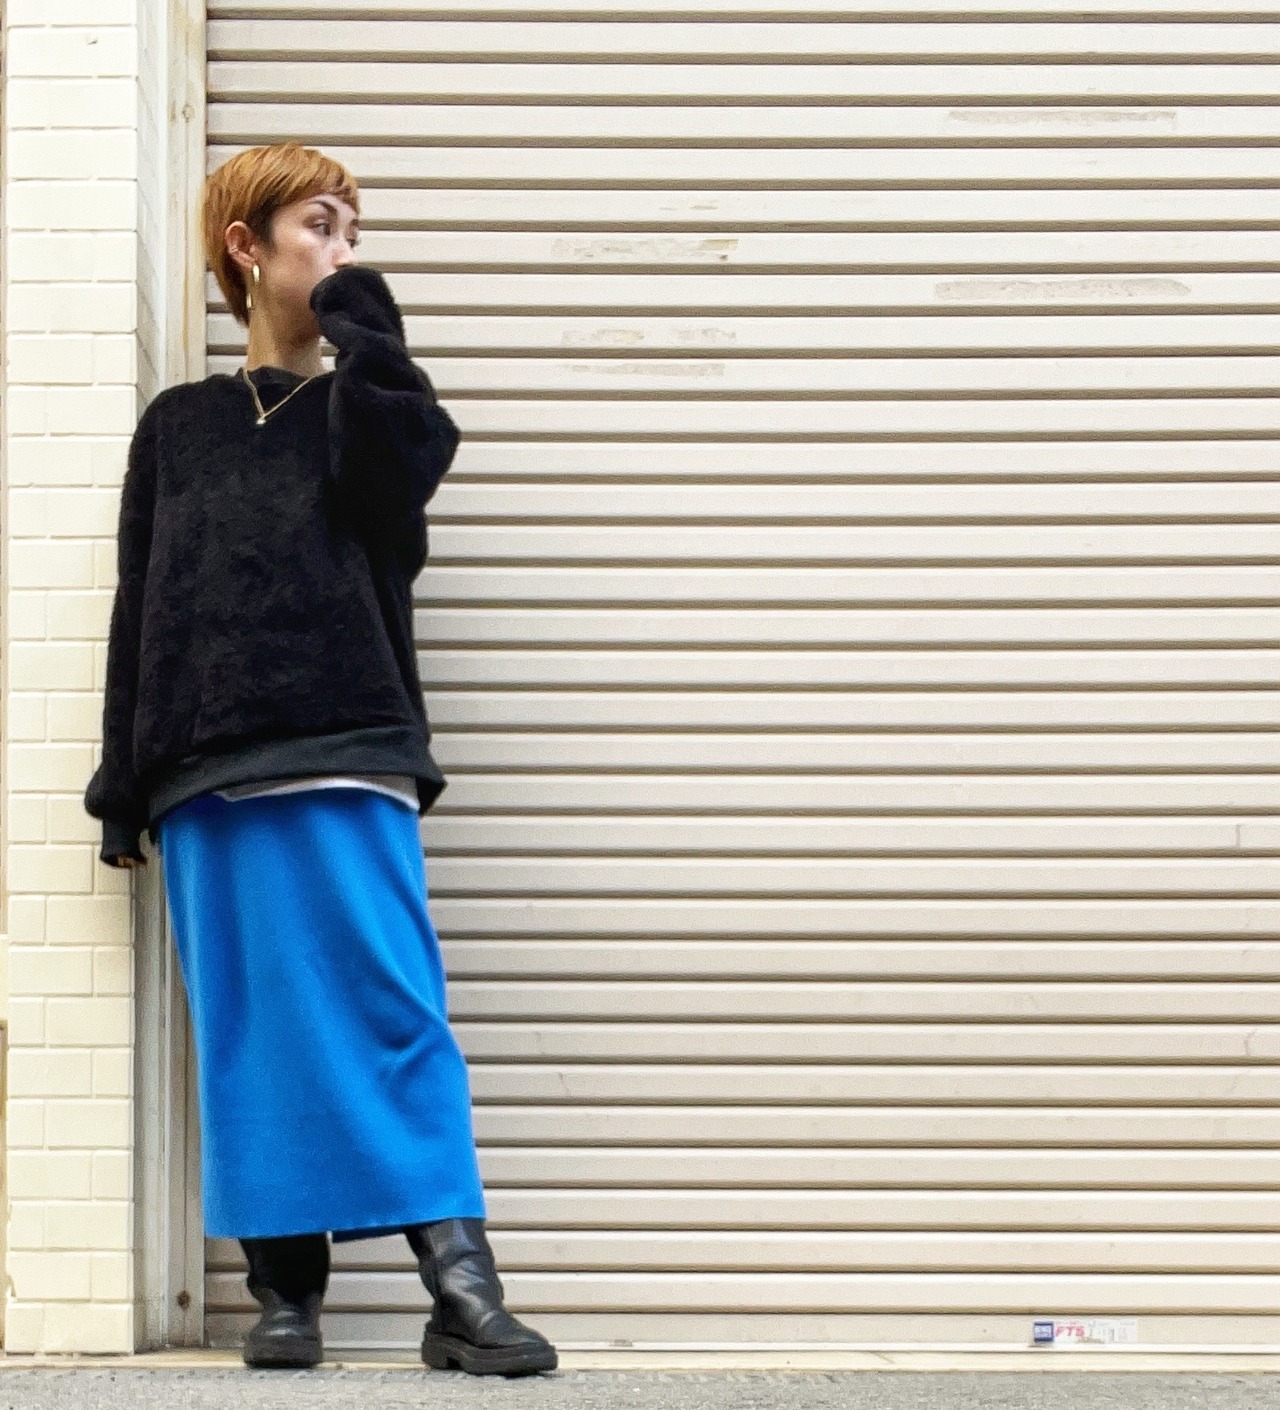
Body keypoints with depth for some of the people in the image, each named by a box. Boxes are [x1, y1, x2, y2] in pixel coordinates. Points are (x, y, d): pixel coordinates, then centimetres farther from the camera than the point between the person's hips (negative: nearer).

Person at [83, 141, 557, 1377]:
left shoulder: (363, 410, 16)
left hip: (348, 758, -2)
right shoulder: (176, 426, 18)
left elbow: (402, 468, -9)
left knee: (395, 1010, -10)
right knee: (248, 1028, 1)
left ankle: (459, 1288, -13)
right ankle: (283, 1285, 8)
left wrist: (359, 327, -3)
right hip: (204, 768, 2)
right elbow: (138, 609, 14)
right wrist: (124, 783, 7)